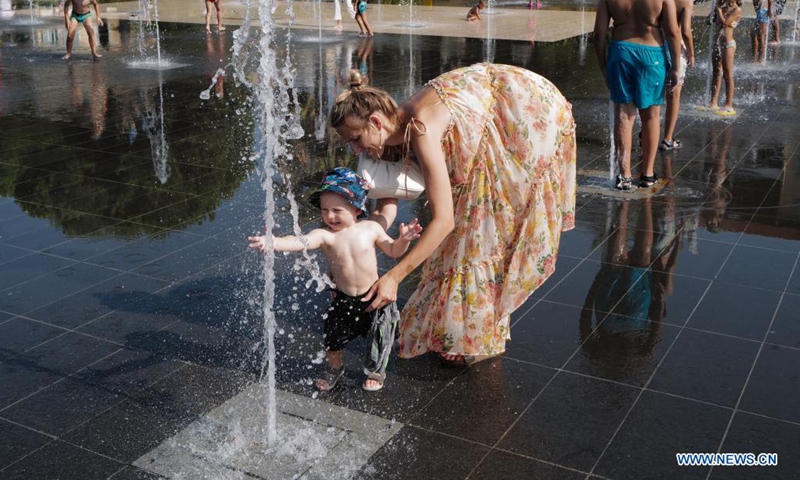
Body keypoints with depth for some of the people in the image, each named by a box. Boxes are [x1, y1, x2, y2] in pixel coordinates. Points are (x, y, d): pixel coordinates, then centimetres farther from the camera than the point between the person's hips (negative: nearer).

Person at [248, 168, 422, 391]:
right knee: (332, 339, 13)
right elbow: (301, 242, -36)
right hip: (343, 299, 0)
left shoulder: (371, 228, -10)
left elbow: (393, 251, 5)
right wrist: (273, 242, -54)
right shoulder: (324, 235, -17)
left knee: (379, 339, 12)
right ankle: (335, 368, 46)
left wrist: (404, 239, -16)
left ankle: (375, 371, 43)